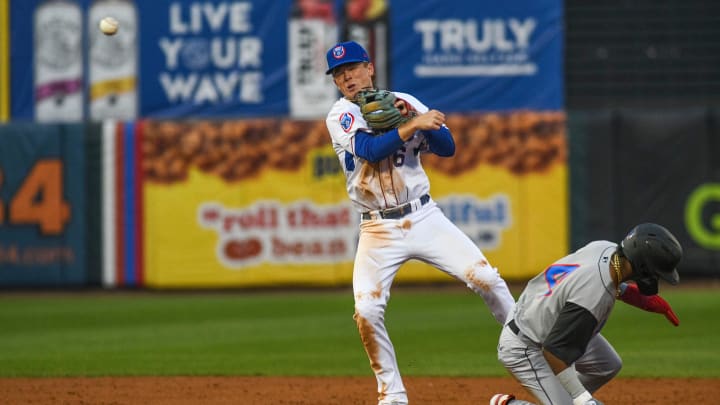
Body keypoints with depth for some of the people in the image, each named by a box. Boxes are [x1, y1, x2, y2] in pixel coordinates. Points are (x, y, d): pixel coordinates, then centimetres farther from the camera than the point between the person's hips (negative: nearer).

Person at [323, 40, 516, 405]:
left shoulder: (404, 102, 7)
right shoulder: (341, 115, -2)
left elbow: (447, 147, 2)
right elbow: (370, 149, -20)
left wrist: (419, 117, -13)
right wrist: (412, 125, -26)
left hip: (425, 218, 2)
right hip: (378, 230, -2)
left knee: (487, 279, -8)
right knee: (367, 312, -14)